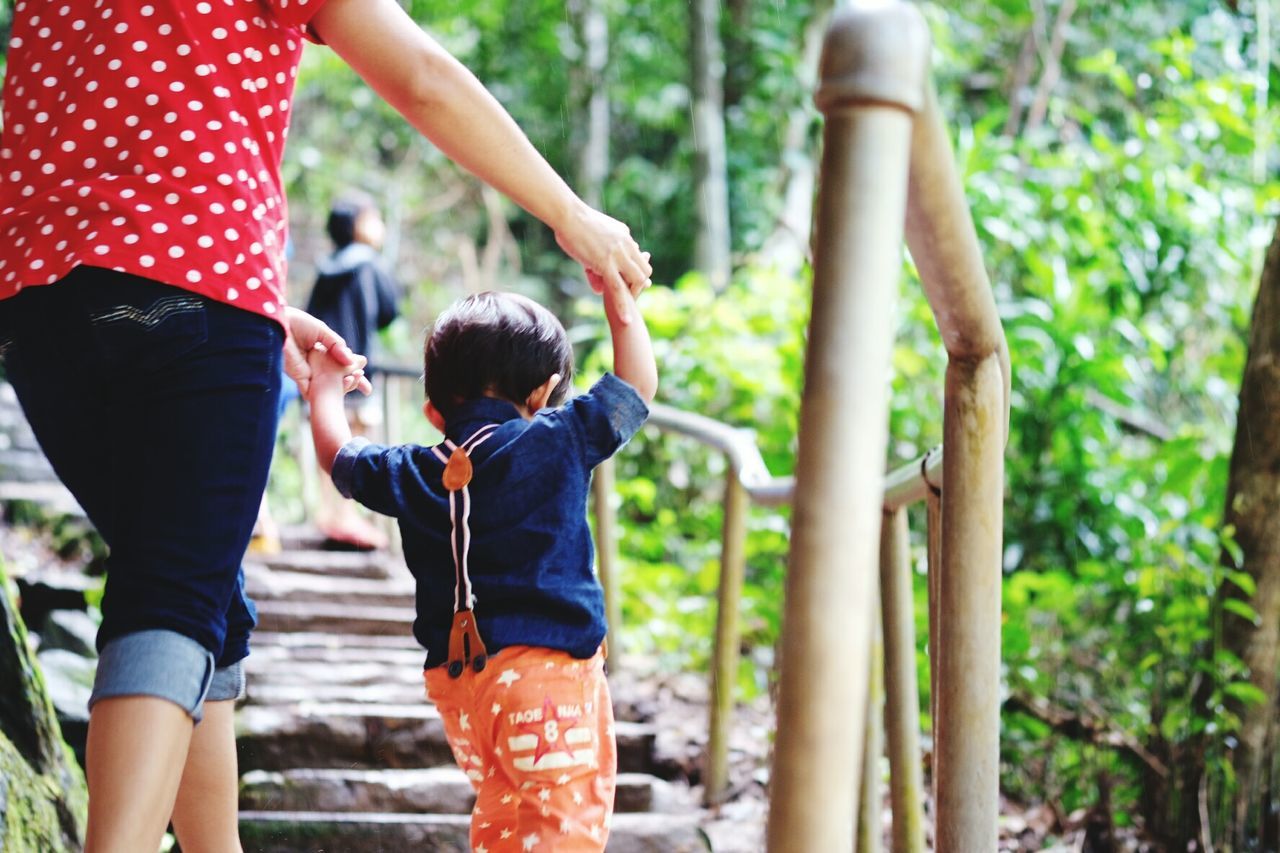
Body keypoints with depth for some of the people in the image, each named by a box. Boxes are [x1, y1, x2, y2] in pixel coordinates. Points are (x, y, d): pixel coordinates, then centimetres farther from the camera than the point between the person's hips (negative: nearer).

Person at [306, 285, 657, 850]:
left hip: (455, 680, 5)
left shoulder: (410, 475, 7)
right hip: (550, 667, -5)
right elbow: (637, 384, 9)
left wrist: (325, 387, 43)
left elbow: (337, 455, 26)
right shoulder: (562, 442, -4)